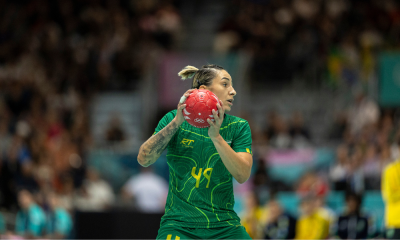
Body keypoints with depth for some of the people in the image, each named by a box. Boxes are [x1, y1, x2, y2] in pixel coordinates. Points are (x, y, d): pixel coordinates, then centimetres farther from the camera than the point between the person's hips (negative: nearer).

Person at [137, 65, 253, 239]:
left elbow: (242, 176, -9)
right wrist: (176, 123, -18)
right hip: (179, 224, -2)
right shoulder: (174, 119, 3)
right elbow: (144, 159, -9)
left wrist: (216, 136, -21)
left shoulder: (239, 126, 4)